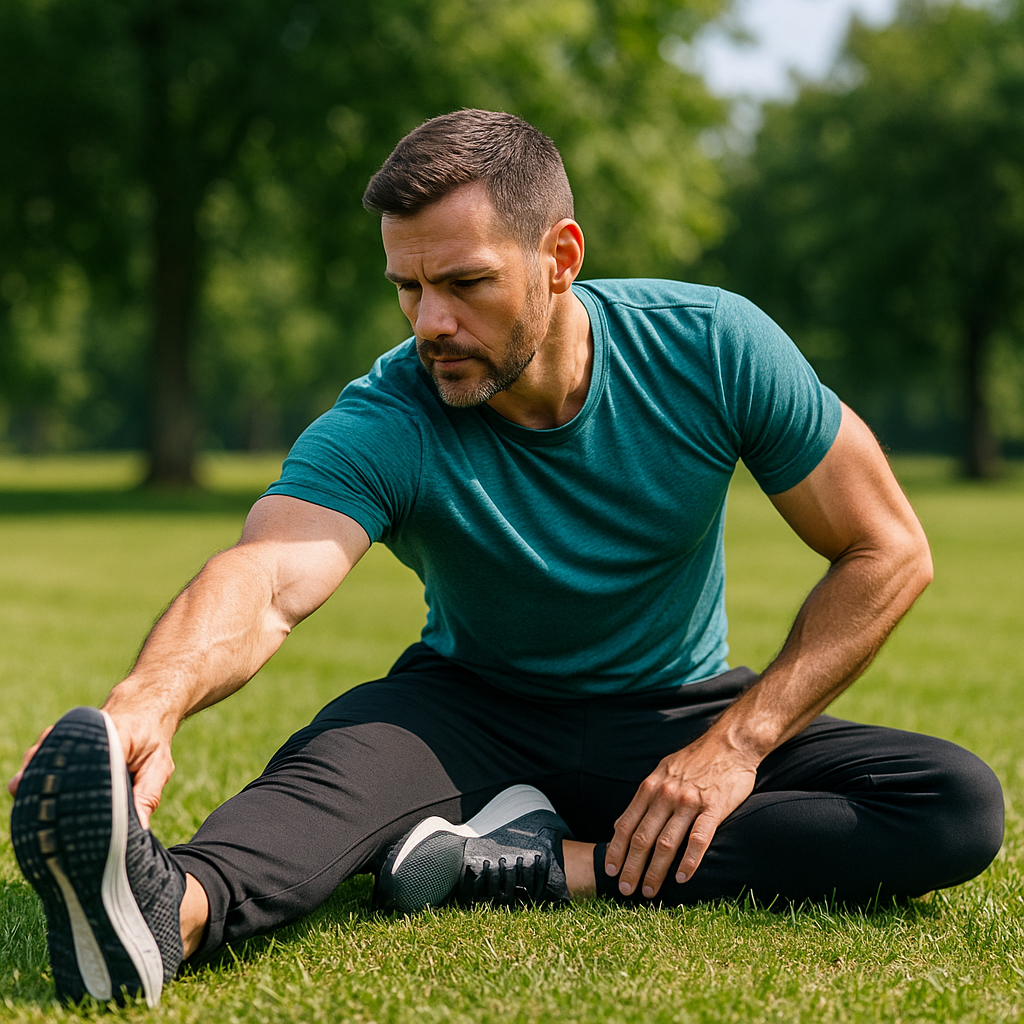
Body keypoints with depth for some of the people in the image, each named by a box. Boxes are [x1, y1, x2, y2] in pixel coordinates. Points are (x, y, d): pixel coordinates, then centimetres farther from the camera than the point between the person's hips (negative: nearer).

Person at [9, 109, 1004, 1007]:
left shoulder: (712, 347, -17)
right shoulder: (382, 425, -22)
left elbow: (888, 551, -10)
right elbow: (267, 579, -42)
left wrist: (739, 740, -20)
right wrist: (148, 703, -65)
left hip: (683, 715, 2)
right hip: (474, 710, -2)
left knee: (958, 804, -24)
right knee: (336, 757, -35)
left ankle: (553, 868, -31)